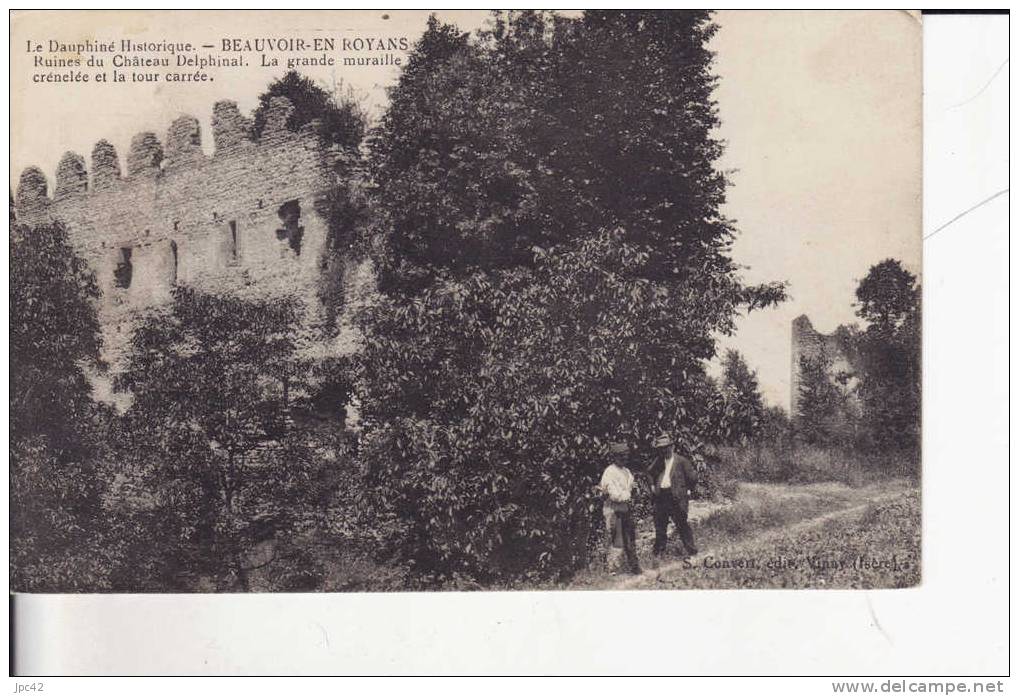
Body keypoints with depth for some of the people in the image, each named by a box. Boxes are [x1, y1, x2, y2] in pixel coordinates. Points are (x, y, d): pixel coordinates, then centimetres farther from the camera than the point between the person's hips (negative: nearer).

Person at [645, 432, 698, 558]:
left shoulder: (681, 461, -2)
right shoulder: (658, 461, 12)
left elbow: (692, 477, 0)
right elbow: (649, 472, 1)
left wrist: (687, 490, 2)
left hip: (676, 497, -5)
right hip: (660, 497, 5)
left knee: (682, 524, -1)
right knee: (659, 524, 12)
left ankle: (691, 549, 8)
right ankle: (659, 548, 25)